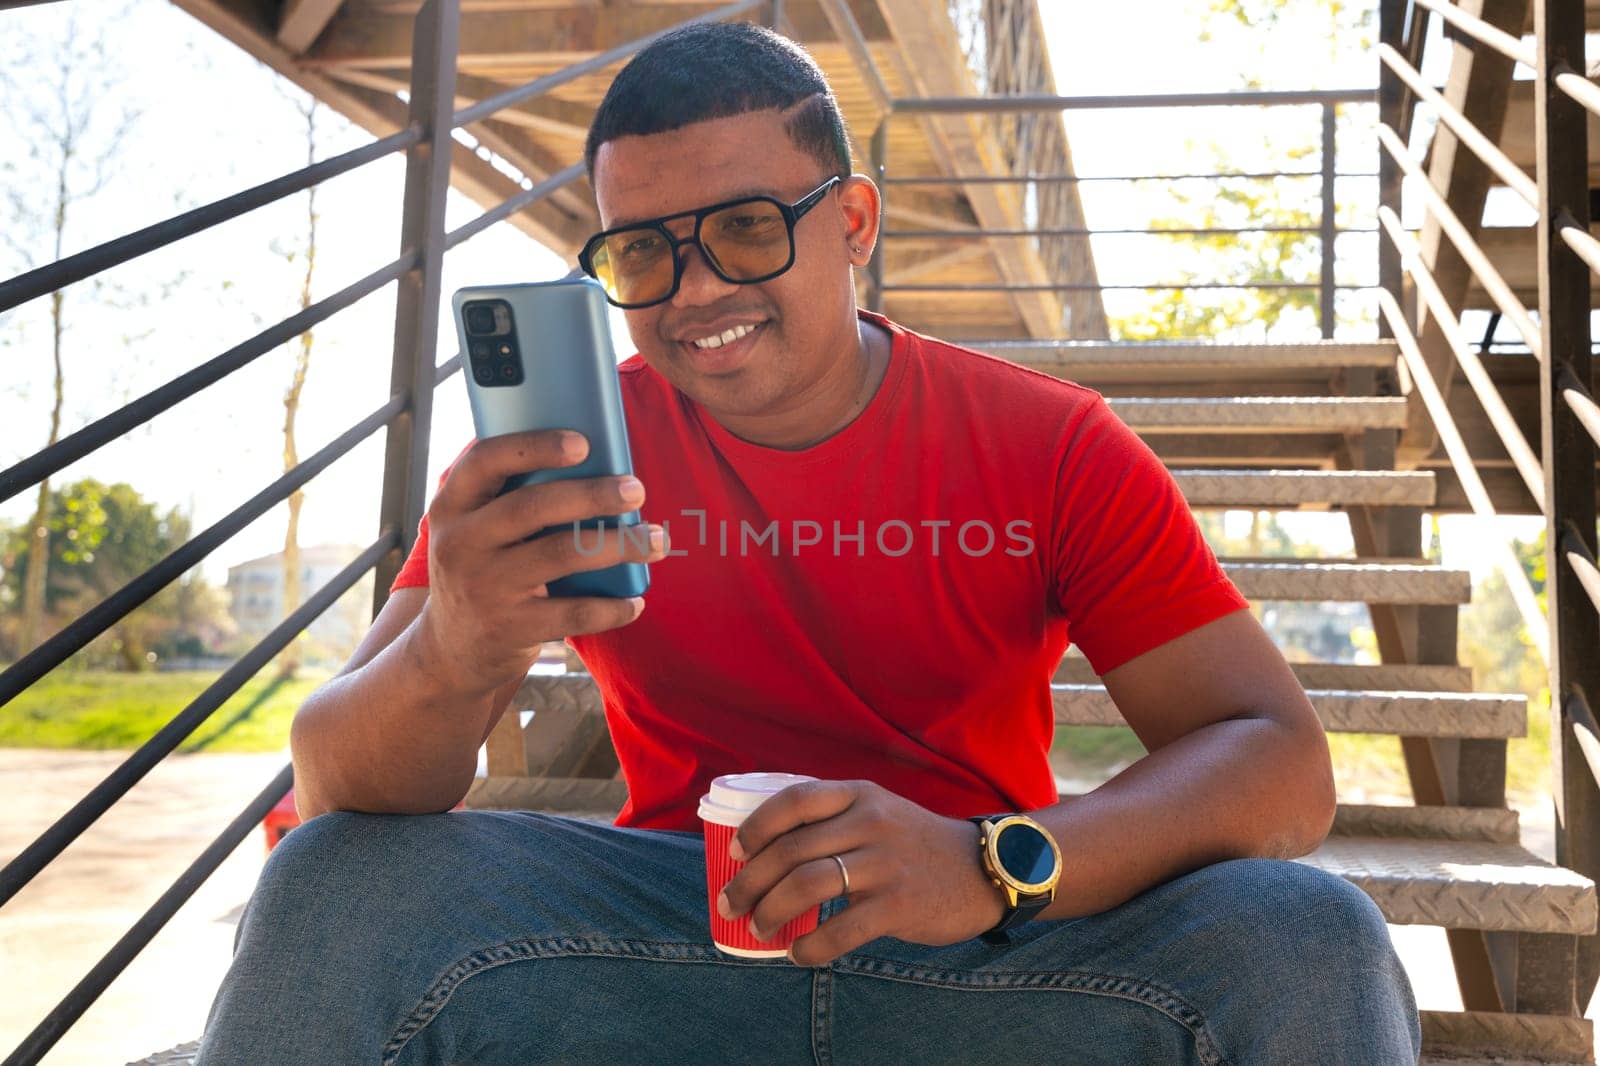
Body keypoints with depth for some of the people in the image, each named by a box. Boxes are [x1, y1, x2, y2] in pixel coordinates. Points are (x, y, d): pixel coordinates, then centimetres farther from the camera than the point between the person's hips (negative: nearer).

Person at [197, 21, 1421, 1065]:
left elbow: (1284, 763, -11)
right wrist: (451, 663, -34)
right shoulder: (564, 452, -2)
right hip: (672, 939, 1)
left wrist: (992, 866, -30)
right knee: (334, 888, -22)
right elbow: (338, 789, -9)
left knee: (1307, 939, -26)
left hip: (998, 955, 1)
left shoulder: (1054, 446, -5)